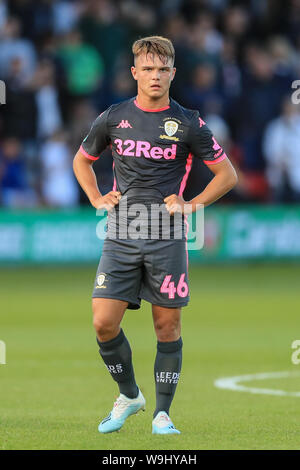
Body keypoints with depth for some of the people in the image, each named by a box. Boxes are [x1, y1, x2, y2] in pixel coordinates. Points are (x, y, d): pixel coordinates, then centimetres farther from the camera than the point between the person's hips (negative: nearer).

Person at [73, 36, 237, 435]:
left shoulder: (188, 124, 0)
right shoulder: (113, 118, 6)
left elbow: (227, 174, 7)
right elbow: (82, 160, 23)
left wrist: (191, 205, -3)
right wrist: (98, 199, 9)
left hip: (167, 238, -1)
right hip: (121, 236, 2)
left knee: (168, 327, 1)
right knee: (104, 324, -6)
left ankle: (162, 414, 12)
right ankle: (129, 396, 17)